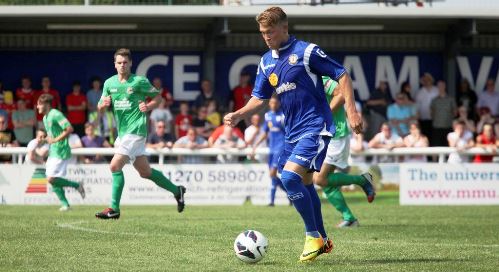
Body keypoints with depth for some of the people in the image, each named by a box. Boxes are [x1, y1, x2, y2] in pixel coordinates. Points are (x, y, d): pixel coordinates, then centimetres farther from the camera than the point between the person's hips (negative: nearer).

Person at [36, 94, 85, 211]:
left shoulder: (56, 114, -14)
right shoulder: (45, 118, 16)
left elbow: (69, 129, -22)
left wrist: (55, 140, -20)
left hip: (60, 152, -10)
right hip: (53, 152, 10)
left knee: (51, 179, -15)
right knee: (52, 180, 5)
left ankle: (77, 185, -1)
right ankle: (64, 203, 10)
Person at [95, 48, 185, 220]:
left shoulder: (139, 81, -6)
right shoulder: (109, 83, 10)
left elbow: (157, 96, 5)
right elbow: (100, 108, 15)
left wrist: (148, 106, -14)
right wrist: (103, 104, -8)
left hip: (135, 130, -7)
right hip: (122, 132, 7)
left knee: (115, 166, -16)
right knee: (145, 172, 13)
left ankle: (114, 209, -11)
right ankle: (176, 190, 30)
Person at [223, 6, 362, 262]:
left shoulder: (306, 52, -11)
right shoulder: (266, 61, 10)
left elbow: (342, 75, -8)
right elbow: (259, 98, 15)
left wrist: (351, 111, -16)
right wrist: (238, 115, -4)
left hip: (315, 127, -8)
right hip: (293, 131, 8)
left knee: (290, 176, -21)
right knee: (304, 183, 15)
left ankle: (313, 236, -9)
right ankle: (322, 239, 29)